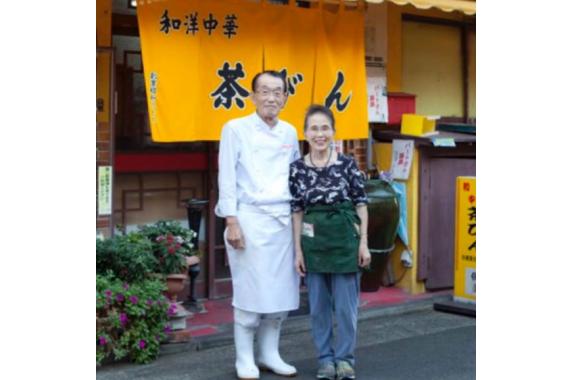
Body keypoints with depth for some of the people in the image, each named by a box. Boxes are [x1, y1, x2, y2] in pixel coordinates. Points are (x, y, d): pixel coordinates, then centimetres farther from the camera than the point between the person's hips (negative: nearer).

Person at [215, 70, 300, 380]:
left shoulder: (290, 132, 13)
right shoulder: (236, 128, -1)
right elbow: (227, 178, -4)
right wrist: (232, 222, -11)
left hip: (284, 220, 5)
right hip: (251, 219, -5)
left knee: (281, 291, 6)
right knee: (251, 291, -4)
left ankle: (269, 354, 19)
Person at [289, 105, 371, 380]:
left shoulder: (347, 164, -3)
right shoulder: (297, 169, 0)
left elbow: (361, 204, 1)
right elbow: (296, 211, 3)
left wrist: (363, 243, -2)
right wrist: (298, 250, 1)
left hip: (344, 238, -1)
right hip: (313, 241, 1)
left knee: (346, 304, 4)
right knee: (318, 305, 9)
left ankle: (345, 358, 19)